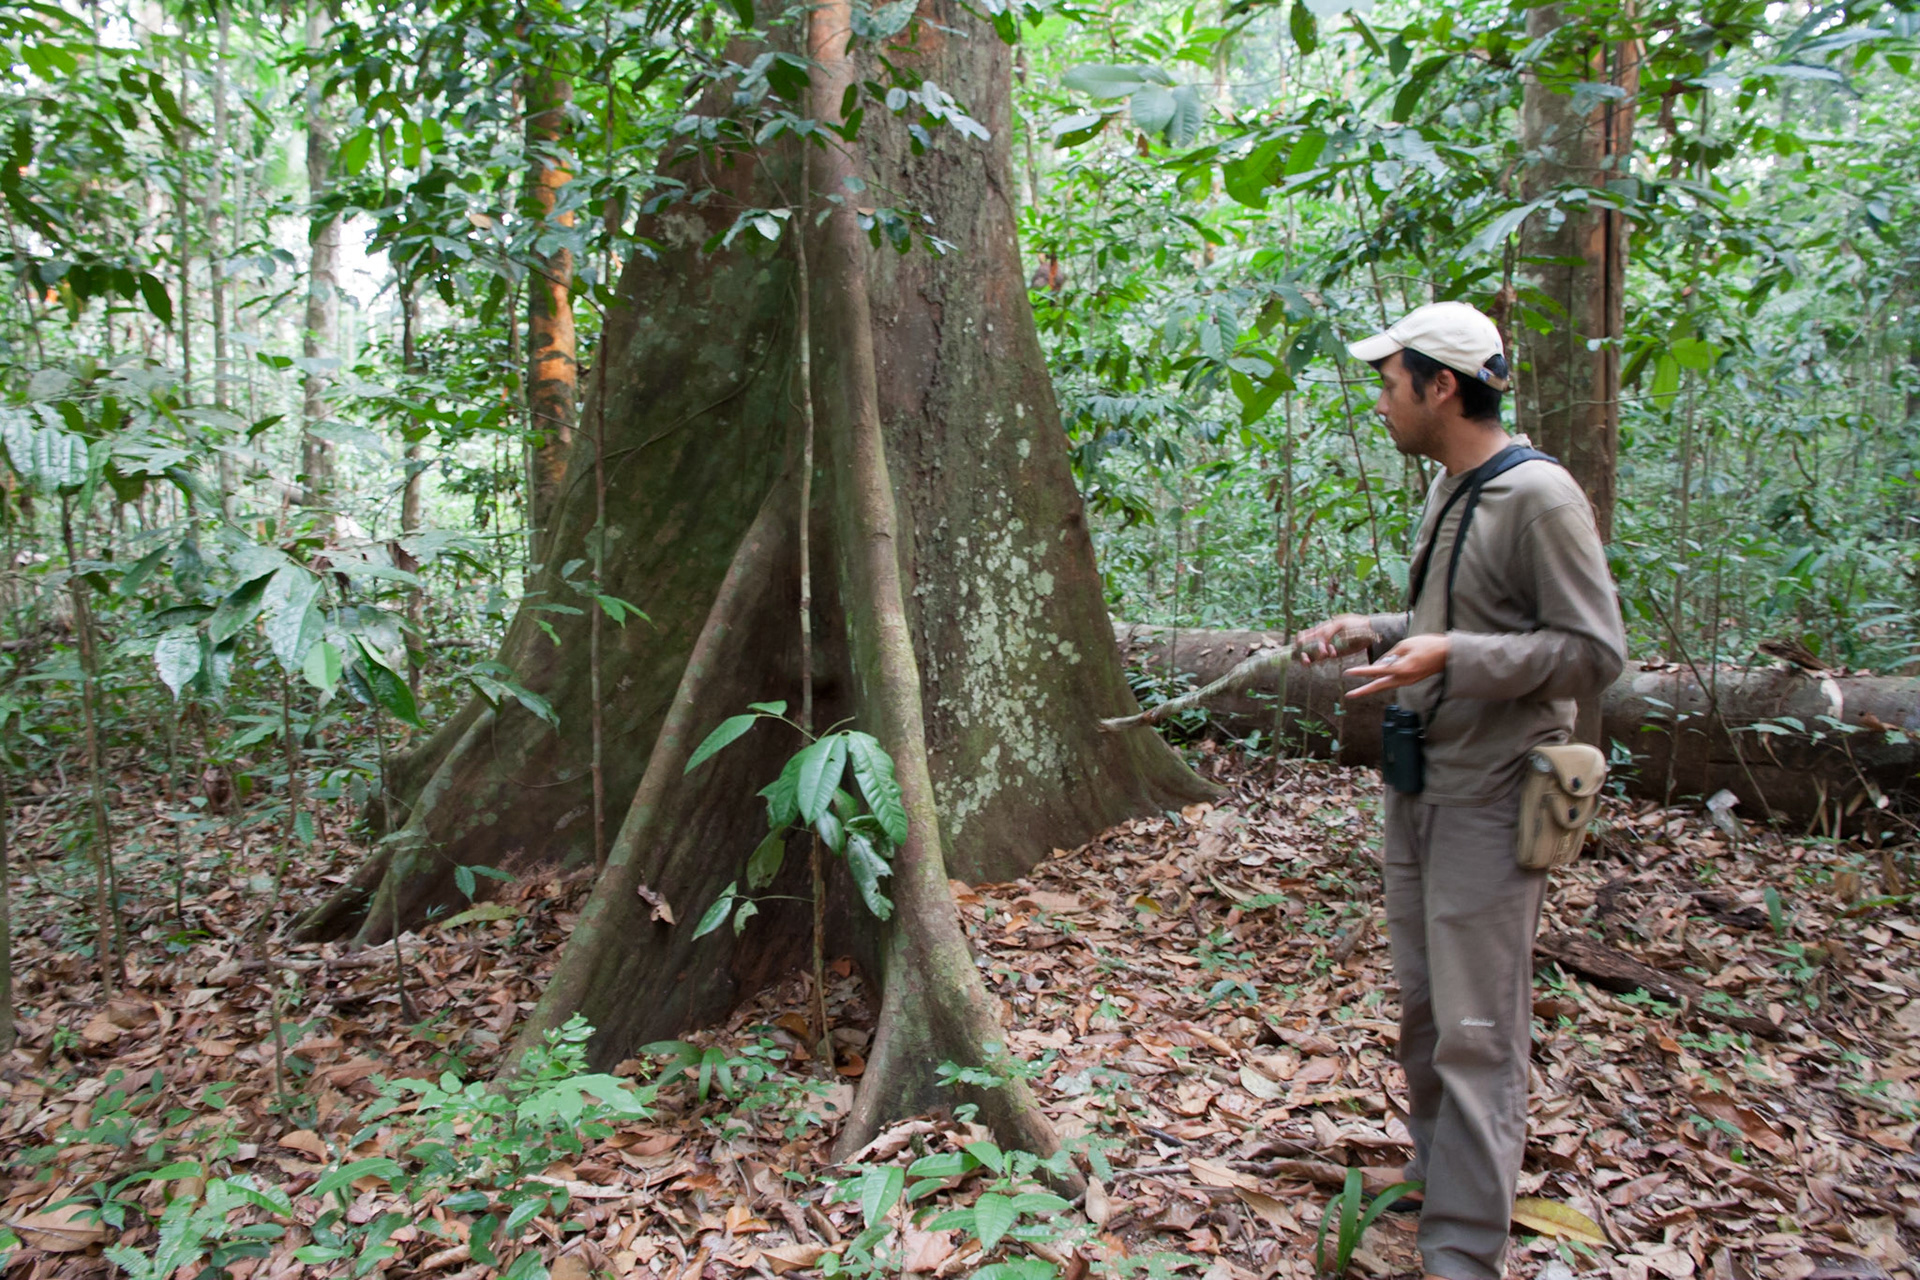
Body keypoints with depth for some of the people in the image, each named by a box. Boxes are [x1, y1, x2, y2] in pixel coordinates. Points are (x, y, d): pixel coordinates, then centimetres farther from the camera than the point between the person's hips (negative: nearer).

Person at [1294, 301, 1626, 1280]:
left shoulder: (1539, 498, -16)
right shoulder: (1446, 489, 12)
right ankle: (1434, 1174, 37)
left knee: (1477, 1031, -2)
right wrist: (1373, 631, 7)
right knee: (1422, 1006, 19)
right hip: (1419, 786, 9)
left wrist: (1452, 657, -27)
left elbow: (1595, 651, -18)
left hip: (1488, 801, -9)